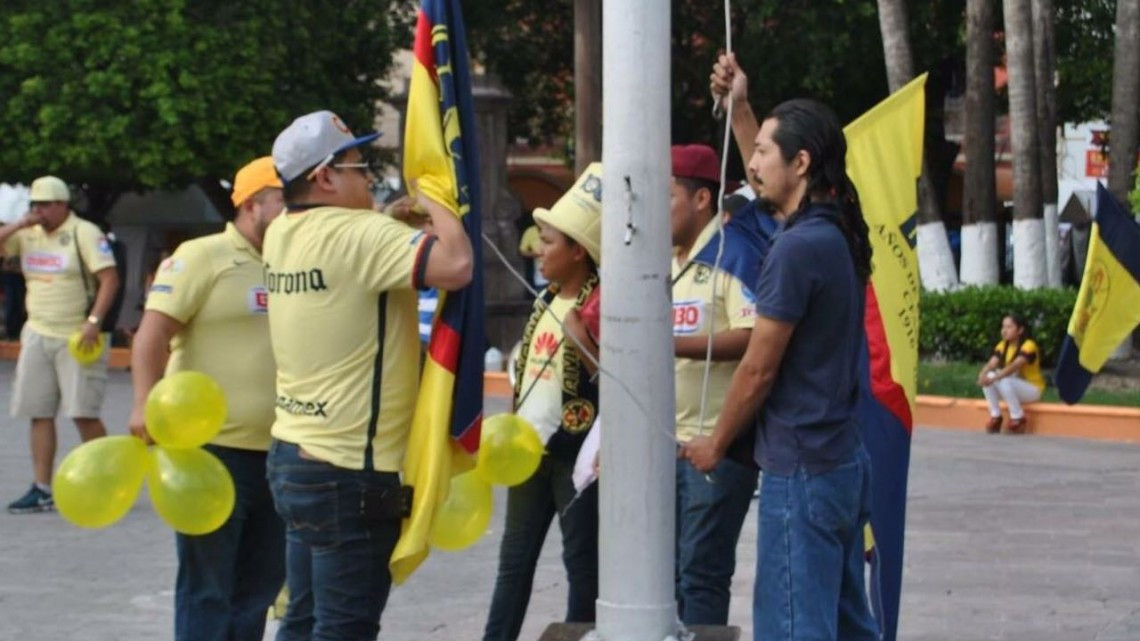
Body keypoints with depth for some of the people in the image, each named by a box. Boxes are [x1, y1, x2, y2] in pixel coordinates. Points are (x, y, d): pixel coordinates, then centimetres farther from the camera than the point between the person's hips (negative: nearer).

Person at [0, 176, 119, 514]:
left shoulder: (83, 233, -8)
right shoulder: (28, 234, 9)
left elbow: (109, 279, -15)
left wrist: (93, 322, -23)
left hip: (75, 340, -6)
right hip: (37, 336, 6)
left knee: (84, 413, -7)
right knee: (39, 413, 4)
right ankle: (42, 490, 8)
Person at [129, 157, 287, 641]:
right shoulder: (202, 257, -6)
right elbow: (153, 333, -13)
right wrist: (146, 403, -26)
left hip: (278, 454, 7)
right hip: (213, 450, -7)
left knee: (259, 585, 12)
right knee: (207, 587, -1)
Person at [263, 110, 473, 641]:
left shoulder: (282, 234, 7)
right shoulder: (360, 236, -19)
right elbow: (455, 265, -30)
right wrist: (436, 203, -11)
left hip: (292, 456, 9)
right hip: (350, 471, -9)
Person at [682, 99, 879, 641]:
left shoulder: (798, 248, -19)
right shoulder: (840, 234, 8)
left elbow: (758, 370, -14)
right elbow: (769, 184, 32)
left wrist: (716, 444, 0)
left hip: (802, 470, -10)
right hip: (842, 458, 10)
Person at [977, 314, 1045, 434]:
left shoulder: (1028, 345, -18)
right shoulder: (1002, 346, 1)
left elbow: (1015, 366, -33)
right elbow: (991, 364, -13)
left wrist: (995, 378, -44)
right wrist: (982, 374, -36)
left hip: (1033, 389, -6)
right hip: (1012, 387, 6)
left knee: (1004, 381, -34)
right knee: (988, 377, -19)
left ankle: (1018, 418, -18)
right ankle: (995, 417, -11)